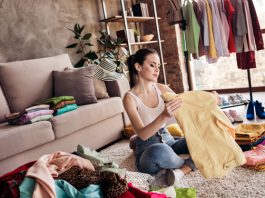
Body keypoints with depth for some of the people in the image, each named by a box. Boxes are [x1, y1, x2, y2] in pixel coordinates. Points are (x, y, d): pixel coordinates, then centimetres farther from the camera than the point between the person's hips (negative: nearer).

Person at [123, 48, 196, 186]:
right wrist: (164, 116, -41)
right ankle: (190, 164, -11)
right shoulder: (130, 97, -14)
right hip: (147, 151, -5)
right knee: (159, 151, -40)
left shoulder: (162, 89, 2)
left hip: (168, 141, 5)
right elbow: (142, 134, -24)